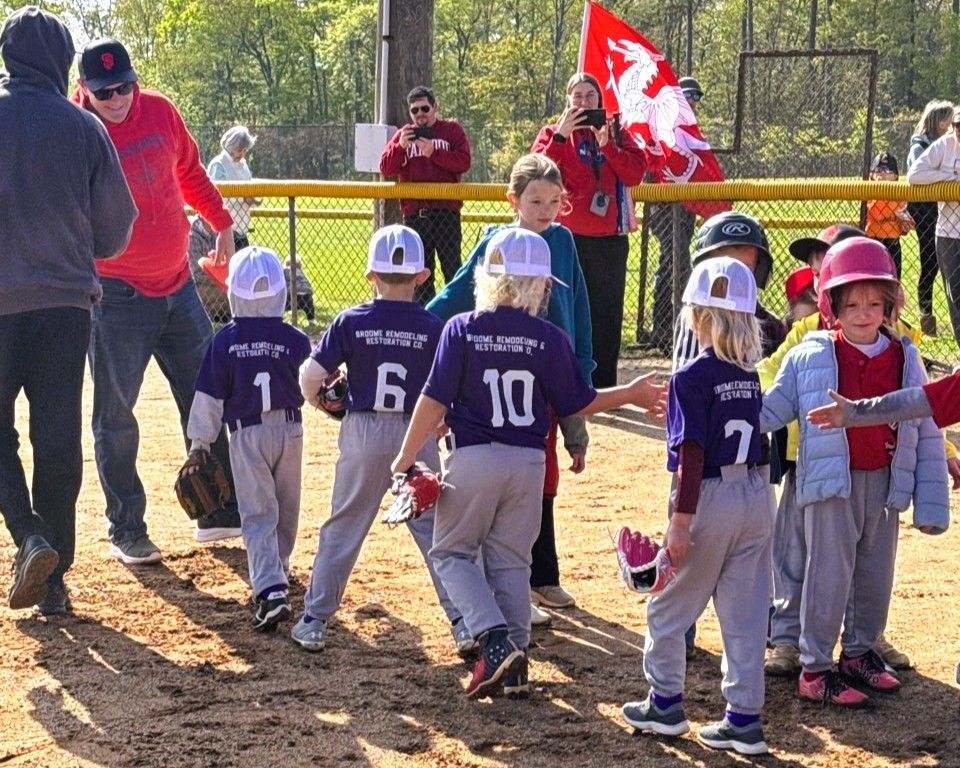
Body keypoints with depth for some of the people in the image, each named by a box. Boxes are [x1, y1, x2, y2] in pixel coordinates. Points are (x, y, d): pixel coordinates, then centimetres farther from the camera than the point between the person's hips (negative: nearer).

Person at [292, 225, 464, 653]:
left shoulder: (350, 322, -4)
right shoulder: (433, 328, -4)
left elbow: (309, 377, -7)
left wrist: (321, 402, 14)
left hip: (363, 437, 0)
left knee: (342, 529, 12)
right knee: (435, 531, 7)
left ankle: (313, 621, 15)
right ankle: (464, 622, 3)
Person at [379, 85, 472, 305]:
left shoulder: (452, 131, 6)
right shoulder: (403, 134, 13)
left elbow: (464, 161, -9)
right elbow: (386, 168, 3)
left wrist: (433, 153, -18)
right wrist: (400, 146, -14)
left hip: (446, 212, -3)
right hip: (414, 214, 3)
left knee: (453, 269, -2)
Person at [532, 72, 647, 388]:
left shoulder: (617, 133, 10)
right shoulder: (553, 133, 6)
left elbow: (636, 173, -5)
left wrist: (606, 144, -14)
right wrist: (560, 136, -17)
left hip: (610, 238, 2)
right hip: (567, 236, -1)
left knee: (607, 314, 4)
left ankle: (604, 387, 9)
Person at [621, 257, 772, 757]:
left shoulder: (692, 377, -12)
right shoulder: (749, 373, 6)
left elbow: (692, 454, -16)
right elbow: (752, 434, 8)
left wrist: (681, 520, -16)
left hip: (711, 499, -6)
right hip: (757, 495, 6)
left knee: (669, 607, 11)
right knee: (746, 613, 9)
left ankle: (665, 704, 21)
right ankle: (745, 719, 11)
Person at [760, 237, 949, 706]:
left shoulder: (905, 360, 1)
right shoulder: (809, 358, -6)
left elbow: (927, 434, 3)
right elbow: (770, 410, 1)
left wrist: (931, 503, 0)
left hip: (884, 485, 4)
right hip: (831, 484, -4)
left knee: (876, 576, 15)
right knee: (830, 575, -1)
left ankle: (859, 652, 35)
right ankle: (815, 669, 9)